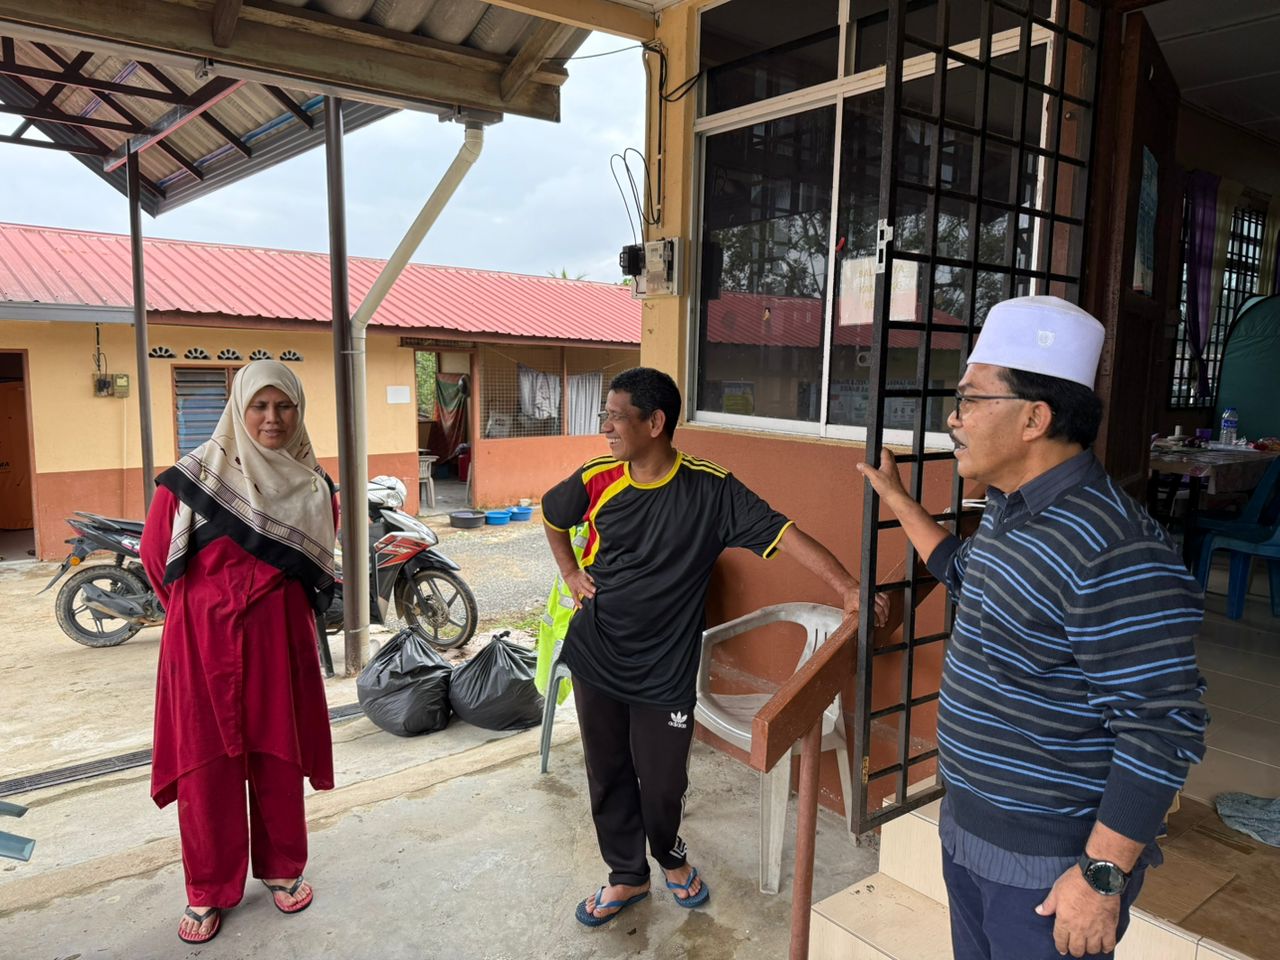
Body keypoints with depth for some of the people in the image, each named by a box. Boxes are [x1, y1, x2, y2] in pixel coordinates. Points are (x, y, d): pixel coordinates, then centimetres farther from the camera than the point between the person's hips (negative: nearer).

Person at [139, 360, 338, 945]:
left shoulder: (312, 484, 3)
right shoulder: (196, 473, -8)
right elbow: (157, 552, 2)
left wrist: (280, 612, 14)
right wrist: (201, 613, 10)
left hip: (280, 638, 3)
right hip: (205, 639, -2)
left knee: (279, 759, 12)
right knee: (207, 765, 6)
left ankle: (283, 869, 32)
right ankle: (208, 891, 25)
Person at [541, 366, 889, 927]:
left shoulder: (710, 490, -15)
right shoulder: (597, 480, -7)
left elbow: (782, 533, -21)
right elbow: (551, 514, 15)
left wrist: (848, 588, -30)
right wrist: (571, 573, 7)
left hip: (665, 670, -2)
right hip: (596, 659, 3)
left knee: (663, 782, 8)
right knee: (608, 774, 15)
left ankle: (669, 854, 43)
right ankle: (627, 876, 39)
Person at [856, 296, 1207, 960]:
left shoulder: (1110, 551, -28)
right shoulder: (1009, 511, 3)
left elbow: (1160, 730, -26)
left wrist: (1102, 878, -21)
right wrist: (897, 500, 24)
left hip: (1048, 864, -9)